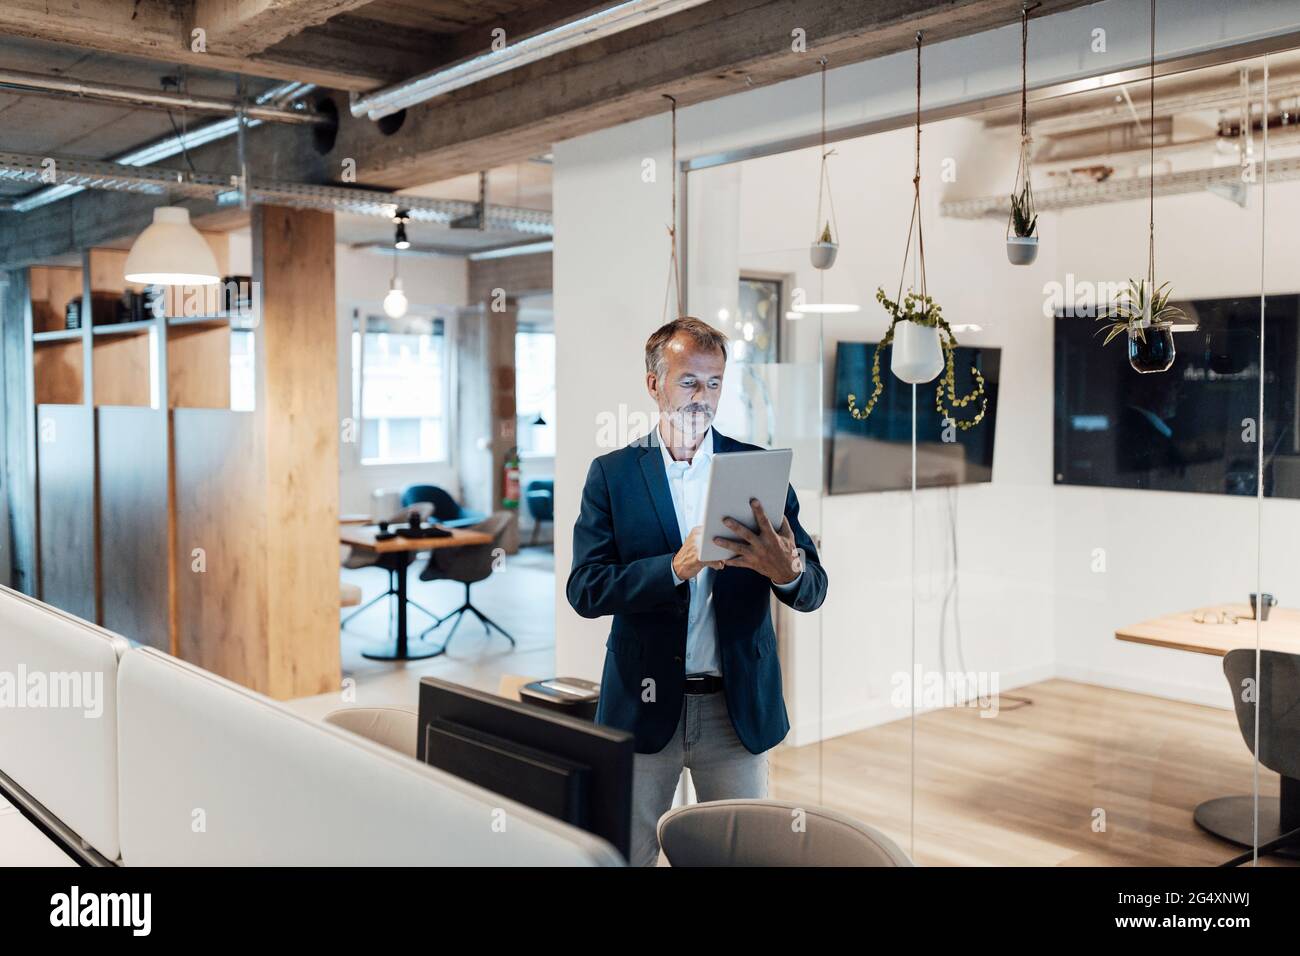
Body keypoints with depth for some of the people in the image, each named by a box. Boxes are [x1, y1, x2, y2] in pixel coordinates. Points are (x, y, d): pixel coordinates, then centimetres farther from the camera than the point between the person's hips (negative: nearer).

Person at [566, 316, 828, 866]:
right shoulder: (612, 474, 0)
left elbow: (813, 592, -2)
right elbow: (584, 589, -9)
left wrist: (787, 570, -26)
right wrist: (675, 567, -25)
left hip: (740, 708, 1)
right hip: (643, 705, 0)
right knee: (629, 854, 11)